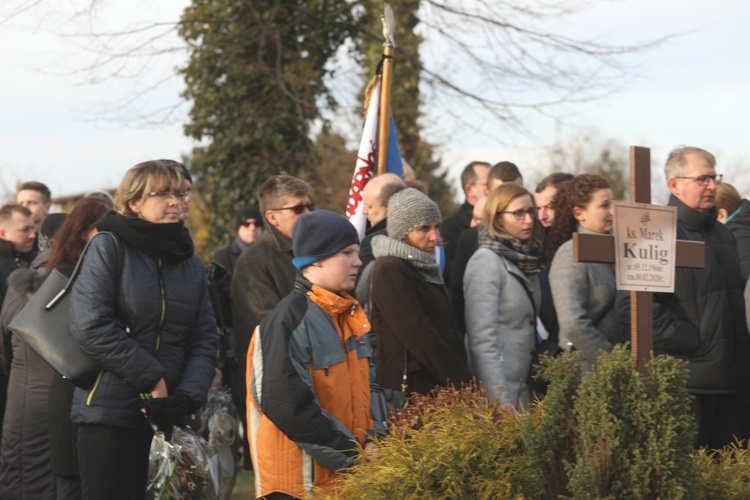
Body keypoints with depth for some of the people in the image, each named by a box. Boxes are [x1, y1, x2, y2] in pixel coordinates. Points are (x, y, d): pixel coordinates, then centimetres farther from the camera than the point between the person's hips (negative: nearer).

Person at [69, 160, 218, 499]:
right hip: (110, 413, -5)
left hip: (168, 418, 5)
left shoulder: (191, 264, 14)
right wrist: (152, 380, -15)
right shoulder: (108, 248, -4)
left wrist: (188, 395, -11)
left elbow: (205, 340, 7)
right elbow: (91, 327, -16)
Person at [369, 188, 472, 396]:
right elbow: (418, 335, -17)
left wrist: (461, 376, 7)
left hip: (436, 385, 8)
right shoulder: (390, 271, -11)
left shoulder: (423, 267, 16)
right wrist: (461, 380, -16)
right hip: (410, 389, -8)